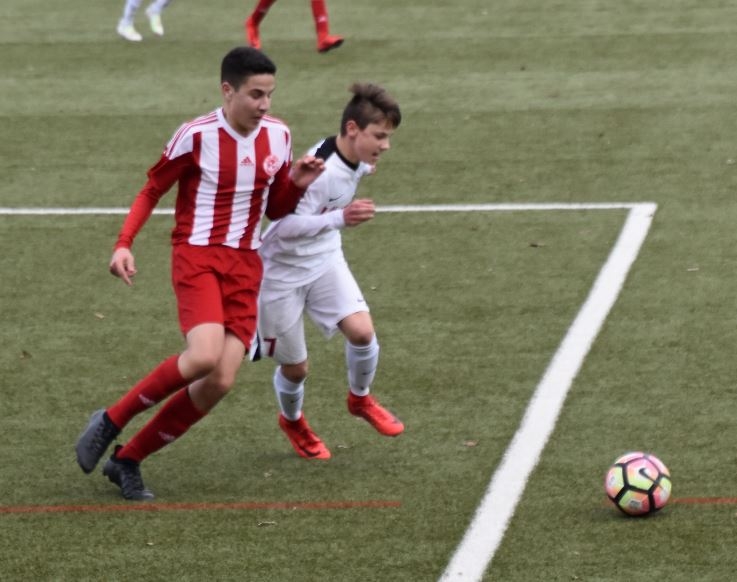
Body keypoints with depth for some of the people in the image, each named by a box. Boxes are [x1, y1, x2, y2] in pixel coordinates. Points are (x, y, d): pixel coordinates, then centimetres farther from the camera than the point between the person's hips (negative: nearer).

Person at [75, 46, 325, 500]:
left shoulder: (278, 135, 5)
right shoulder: (197, 136, -11)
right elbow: (152, 191, 0)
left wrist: (296, 183, -5)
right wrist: (124, 245, -13)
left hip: (246, 265, 5)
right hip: (198, 256, -5)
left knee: (220, 382, -8)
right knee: (204, 356, -29)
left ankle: (128, 460, 8)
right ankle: (111, 422, -7)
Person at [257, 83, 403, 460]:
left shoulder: (355, 161, -6)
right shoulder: (320, 171, -33)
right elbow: (286, 227, -36)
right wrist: (340, 218, -46)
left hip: (324, 260, 7)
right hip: (283, 270, -7)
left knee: (361, 331, -14)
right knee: (295, 367, 6)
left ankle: (360, 399, 16)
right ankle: (292, 421, 39)